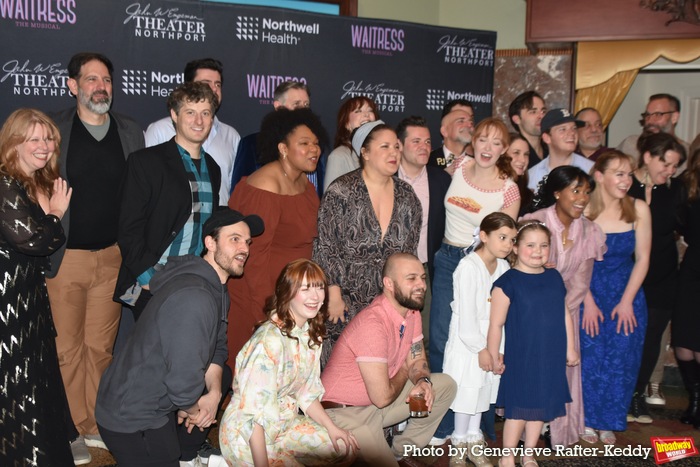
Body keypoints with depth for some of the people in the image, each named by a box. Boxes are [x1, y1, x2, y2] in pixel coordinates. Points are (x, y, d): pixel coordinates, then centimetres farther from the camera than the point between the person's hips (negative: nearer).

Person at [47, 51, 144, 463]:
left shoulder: (132, 133, 7)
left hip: (113, 257, 2)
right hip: (64, 258, -2)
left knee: (101, 346, 10)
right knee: (67, 349, 4)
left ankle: (96, 425, 23)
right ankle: (71, 430, 18)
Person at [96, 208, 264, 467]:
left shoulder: (217, 287, 5)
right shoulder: (193, 297, -28)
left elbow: (217, 348, 10)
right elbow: (183, 381, -29)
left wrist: (214, 395, -5)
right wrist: (193, 411, -10)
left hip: (158, 396, 9)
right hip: (131, 419, -9)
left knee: (223, 376, 21)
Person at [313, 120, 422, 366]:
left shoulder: (407, 196, 6)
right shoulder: (341, 192, -10)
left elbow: (410, 252, 11)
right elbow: (325, 248, -10)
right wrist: (334, 296, -12)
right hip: (345, 302, -4)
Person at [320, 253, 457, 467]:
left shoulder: (411, 310, -2)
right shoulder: (373, 324, -30)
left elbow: (417, 360, 8)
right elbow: (382, 398, -29)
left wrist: (423, 382, -16)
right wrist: (403, 372, -8)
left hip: (379, 399, 9)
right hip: (345, 411, -9)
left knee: (445, 385, 4)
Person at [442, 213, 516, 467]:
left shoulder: (503, 266, 2)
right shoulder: (468, 267, -19)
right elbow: (466, 314, -19)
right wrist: (481, 348, -14)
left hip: (490, 341, 7)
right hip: (468, 341, -6)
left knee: (483, 391, 15)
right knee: (467, 393, 3)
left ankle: (474, 441, 30)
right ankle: (459, 445, 19)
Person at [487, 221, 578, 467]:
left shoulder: (554, 277, 6)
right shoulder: (508, 282, -12)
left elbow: (565, 314, 13)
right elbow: (496, 324, -10)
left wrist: (570, 348, 14)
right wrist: (494, 356, -9)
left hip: (551, 358, 5)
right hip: (521, 358, -5)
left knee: (541, 407, 14)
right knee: (519, 409, 2)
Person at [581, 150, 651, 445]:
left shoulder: (638, 209, -6)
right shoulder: (583, 210, -13)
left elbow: (642, 258, -2)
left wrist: (627, 301, -6)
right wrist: (589, 302, -10)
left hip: (626, 293, 2)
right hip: (588, 292, -2)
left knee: (620, 359, 3)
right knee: (589, 357, -4)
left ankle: (608, 424, 21)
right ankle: (587, 421, 17)